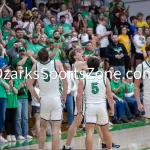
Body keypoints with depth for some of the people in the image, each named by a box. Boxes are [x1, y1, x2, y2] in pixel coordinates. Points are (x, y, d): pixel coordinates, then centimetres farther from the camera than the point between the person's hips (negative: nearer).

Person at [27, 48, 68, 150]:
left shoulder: (36, 66, 2)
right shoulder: (57, 63, -4)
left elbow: (29, 85, 4)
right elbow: (65, 82, -4)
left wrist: (37, 98, 13)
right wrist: (64, 96, 10)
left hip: (44, 99, 2)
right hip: (56, 99, -2)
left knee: (43, 128, 21)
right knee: (55, 130, -3)